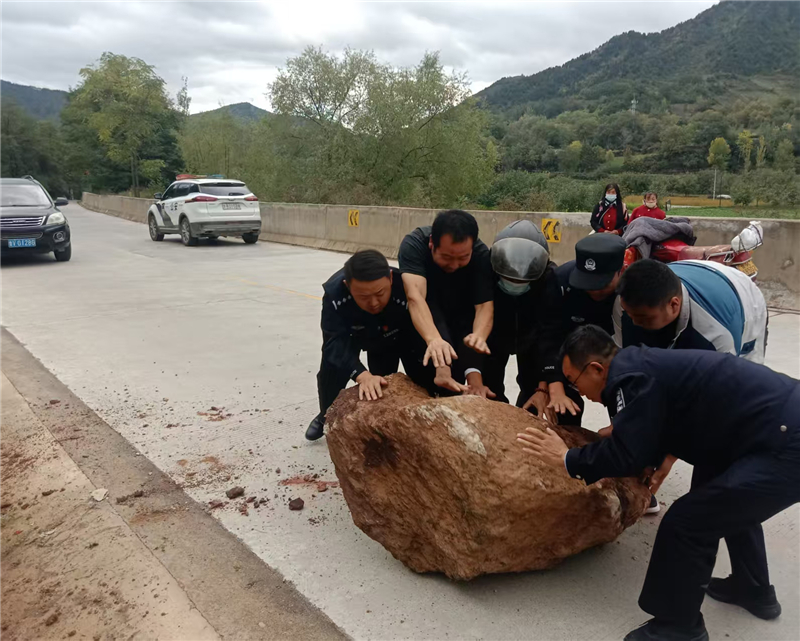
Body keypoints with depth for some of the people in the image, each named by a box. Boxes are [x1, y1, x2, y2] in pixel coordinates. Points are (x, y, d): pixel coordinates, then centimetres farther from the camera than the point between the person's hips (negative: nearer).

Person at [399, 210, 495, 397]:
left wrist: (479, 336, -56)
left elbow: (485, 305, -35)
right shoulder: (414, 244, -31)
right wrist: (433, 339, -61)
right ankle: (442, 371, -32)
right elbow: (415, 296, -44)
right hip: (425, 317, -1)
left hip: (462, 316, 2)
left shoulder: (482, 255, -26)